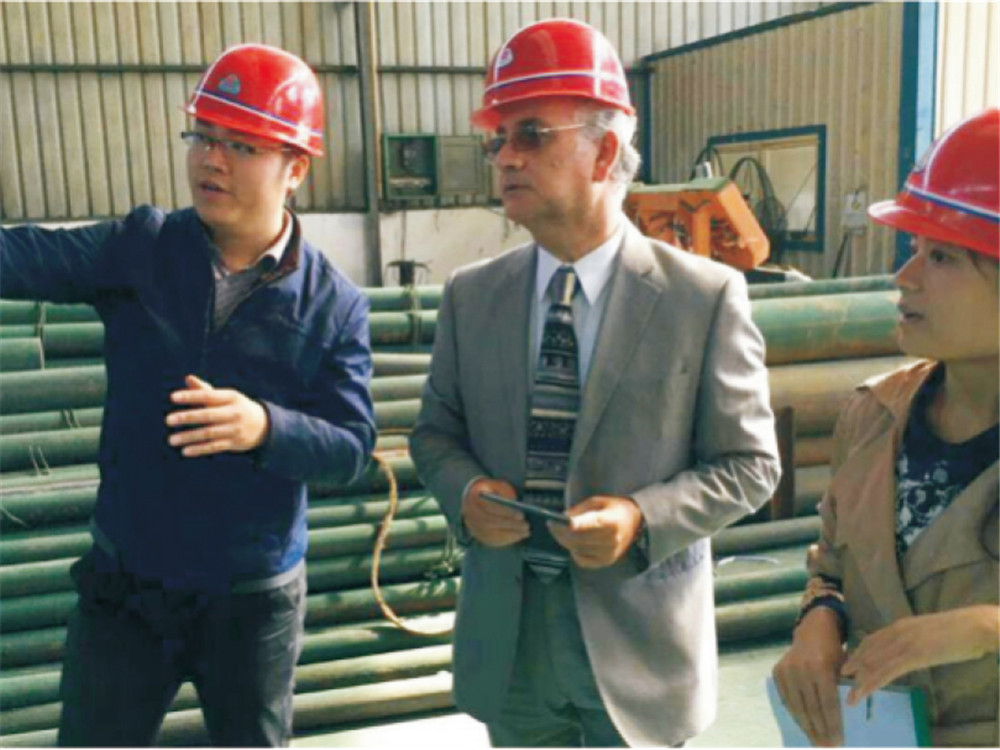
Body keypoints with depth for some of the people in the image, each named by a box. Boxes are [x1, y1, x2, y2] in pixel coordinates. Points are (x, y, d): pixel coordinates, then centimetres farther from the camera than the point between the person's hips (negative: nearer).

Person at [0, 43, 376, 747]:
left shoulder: (335, 304, -10)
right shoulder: (140, 247, -6)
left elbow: (352, 445, -14)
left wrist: (264, 427, -33)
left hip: (255, 600, -1)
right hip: (123, 586, 2)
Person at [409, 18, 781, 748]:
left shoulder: (706, 296, -10)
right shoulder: (469, 295, 1)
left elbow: (749, 463, -6)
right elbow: (436, 431, 9)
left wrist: (642, 518, -22)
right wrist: (465, 493, -13)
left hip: (637, 634, -3)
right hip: (508, 635, 3)